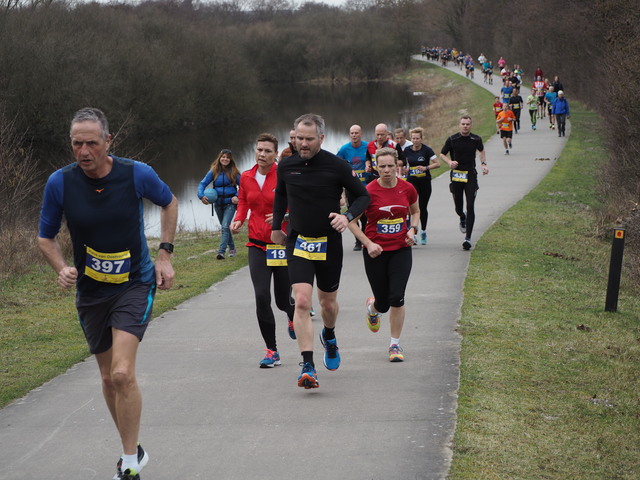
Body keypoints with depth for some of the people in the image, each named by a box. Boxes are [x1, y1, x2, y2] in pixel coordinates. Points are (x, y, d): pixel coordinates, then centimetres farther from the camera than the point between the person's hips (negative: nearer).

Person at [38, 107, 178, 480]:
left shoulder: (137, 174, -14)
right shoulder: (60, 183, -11)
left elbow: (170, 202, 8)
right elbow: (46, 237, 4)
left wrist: (165, 254, 1)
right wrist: (62, 269, -16)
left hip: (135, 284, -3)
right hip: (90, 291, 3)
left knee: (122, 374, -19)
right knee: (109, 378, 12)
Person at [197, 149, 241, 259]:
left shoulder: (234, 172, -4)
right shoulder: (214, 172, 1)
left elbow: (242, 186, 2)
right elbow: (202, 183, 0)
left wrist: (237, 196, -14)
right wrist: (201, 195, -16)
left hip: (230, 203, -4)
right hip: (218, 203, 4)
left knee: (225, 226, -16)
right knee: (224, 227, 16)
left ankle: (221, 252, -20)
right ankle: (232, 248, 34)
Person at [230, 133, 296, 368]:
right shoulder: (246, 177, 4)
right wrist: (238, 220, 0)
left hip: (282, 243, -3)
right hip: (257, 244, 3)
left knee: (283, 300, 7)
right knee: (261, 297, -11)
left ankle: (293, 318, 46)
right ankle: (272, 351, 1)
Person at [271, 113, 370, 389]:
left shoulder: (336, 166, -10)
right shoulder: (286, 167, -1)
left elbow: (363, 196, -1)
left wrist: (348, 216, -18)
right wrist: (276, 226, 19)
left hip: (329, 244, -1)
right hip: (298, 242, 1)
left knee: (328, 302, 14)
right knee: (302, 302, -16)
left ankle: (329, 336, 50)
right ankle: (308, 367, -18)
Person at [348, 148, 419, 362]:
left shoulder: (407, 189, -2)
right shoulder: (369, 191, -12)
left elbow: (415, 211, 18)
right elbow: (352, 221, -5)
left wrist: (412, 230, -1)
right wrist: (368, 243, -15)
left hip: (401, 250, 2)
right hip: (376, 252, -1)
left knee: (397, 298, -11)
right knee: (383, 303, 4)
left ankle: (395, 344, 5)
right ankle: (372, 308, 45)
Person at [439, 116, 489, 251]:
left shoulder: (476, 139, 2)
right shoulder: (452, 140, -3)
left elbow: (482, 151, 23)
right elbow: (442, 154, 7)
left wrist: (484, 164, 8)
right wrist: (449, 162, -13)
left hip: (471, 175, 0)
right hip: (456, 175, 0)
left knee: (470, 207, -9)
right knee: (458, 207, 6)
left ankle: (468, 238, -9)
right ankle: (462, 219, 45)